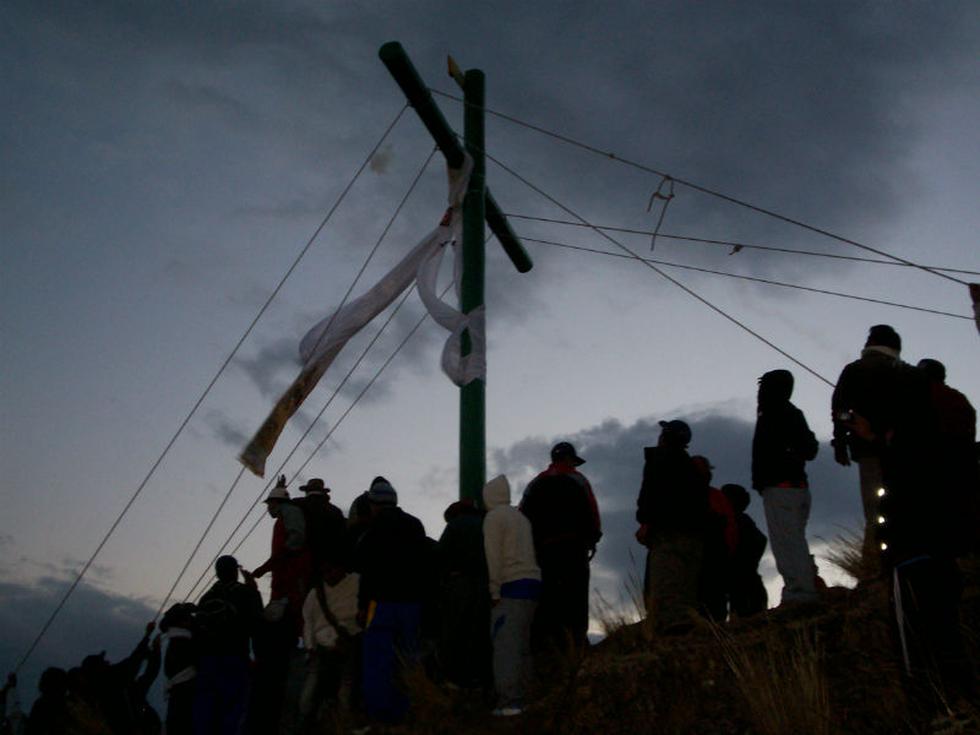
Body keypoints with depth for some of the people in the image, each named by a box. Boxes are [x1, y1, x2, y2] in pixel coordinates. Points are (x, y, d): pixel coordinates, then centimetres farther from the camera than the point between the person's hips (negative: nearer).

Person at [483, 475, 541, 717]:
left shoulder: (493, 517, -3)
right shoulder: (521, 517, 20)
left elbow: (494, 556, -10)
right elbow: (526, 552, 16)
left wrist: (494, 590, -9)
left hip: (511, 586, -8)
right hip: (533, 582, 8)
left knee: (505, 645, -11)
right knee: (523, 645, 11)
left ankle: (509, 701, -18)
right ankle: (522, 695, 8)